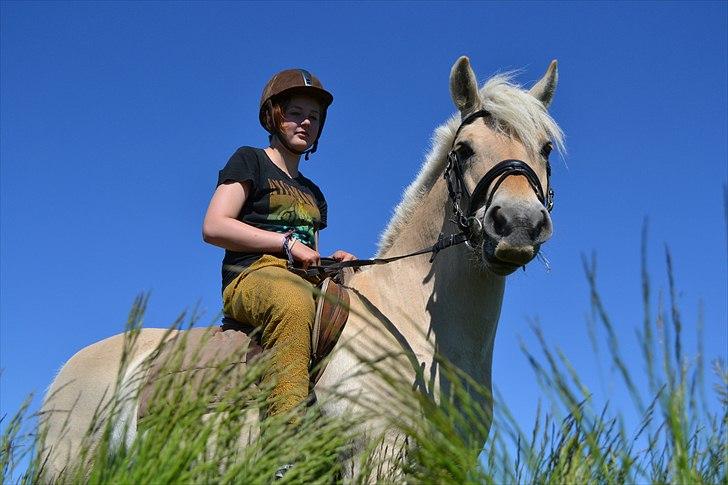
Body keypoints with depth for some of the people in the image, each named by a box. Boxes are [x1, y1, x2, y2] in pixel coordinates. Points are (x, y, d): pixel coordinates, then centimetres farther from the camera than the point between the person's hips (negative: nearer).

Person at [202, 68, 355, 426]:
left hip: (306, 280, 7)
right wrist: (287, 242, -7)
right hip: (252, 275, -7)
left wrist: (334, 262, 8)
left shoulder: (313, 193, 32)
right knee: (293, 299, -43)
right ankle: (288, 428, -54)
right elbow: (213, 227, -3)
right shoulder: (249, 161, 12)